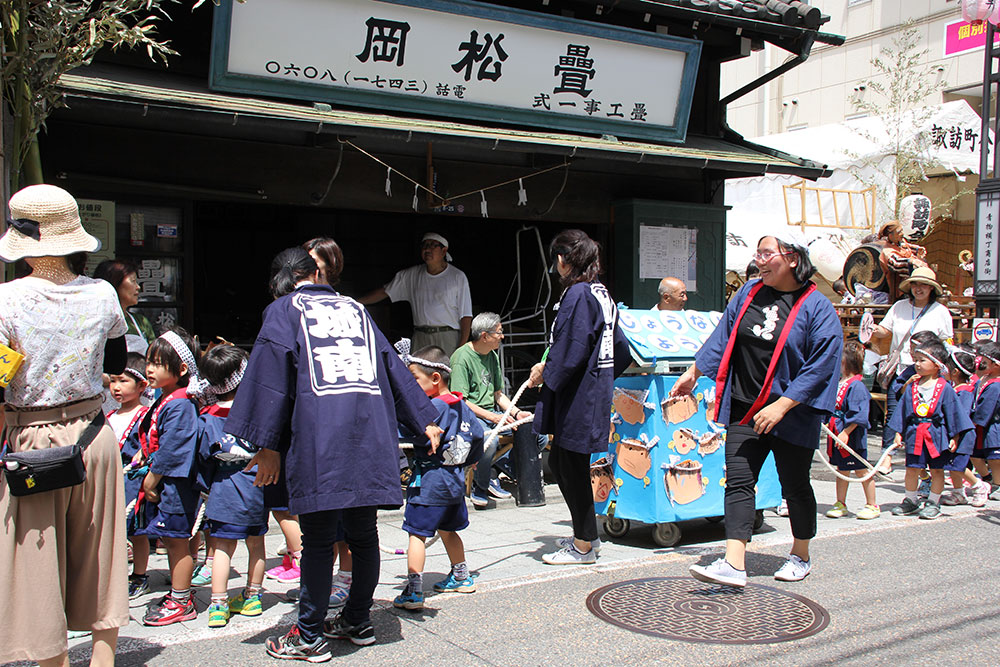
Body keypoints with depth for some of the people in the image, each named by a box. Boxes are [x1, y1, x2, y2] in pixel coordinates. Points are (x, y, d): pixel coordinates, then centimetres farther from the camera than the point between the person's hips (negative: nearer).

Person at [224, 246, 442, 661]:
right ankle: (358, 622, 24)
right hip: (372, 435, 4)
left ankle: (310, 638, 8)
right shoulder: (354, 307, 23)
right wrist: (424, 421, 29)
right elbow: (393, 367, 25)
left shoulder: (283, 311, 11)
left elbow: (270, 375, 0)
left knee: (317, 539, 1)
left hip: (319, 436, -4)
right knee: (363, 534, 13)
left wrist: (267, 445, -2)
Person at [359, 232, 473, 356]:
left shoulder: (458, 277, 2)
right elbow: (384, 292, 17)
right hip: (420, 338, 3)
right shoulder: (412, 275, 13)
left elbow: (465, 315, -1)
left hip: (448, 338, -3)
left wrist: (462, 346, -9)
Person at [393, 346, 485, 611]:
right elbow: (478, 433, 18)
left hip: (429, 482, -9)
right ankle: (461, 577, 36)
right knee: (448, 530, 24)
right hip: (455, 480, 9)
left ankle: (413, 592, -6)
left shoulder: (435, 406, -17)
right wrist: (469, 460, 32)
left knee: (417, 533, -5)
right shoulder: (461, 405, 9)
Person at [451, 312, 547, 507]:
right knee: (489, 440, -39)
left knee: (535, 431, -10)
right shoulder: (462, 358, -11)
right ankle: (481, 484, -10)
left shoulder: (493, 356, 14)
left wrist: (516, 413, 0)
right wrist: (493, 417, -24)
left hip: (492, 414, 8)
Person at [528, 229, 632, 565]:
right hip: (595, 391, 10)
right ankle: (585, 534, 29)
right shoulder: (601, 293, 13)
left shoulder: (578, 294, -16)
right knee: (558, 462, 18)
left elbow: (571, 352, -22)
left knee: (572, 467, 1)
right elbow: (621, 350, 18)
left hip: (577, 396, -10)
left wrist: (546, 373, -7)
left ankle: (583, 546, 13)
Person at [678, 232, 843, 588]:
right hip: (745, 410, 4)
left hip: (792, 415, -4)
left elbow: (820, 366, -15)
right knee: (738, 481, -6)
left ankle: (801, 556, 30)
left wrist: (781, 406, -20)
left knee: (794, 486, 10)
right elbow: (722, 337, 16)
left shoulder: (816, 308, -9)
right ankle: (734, 564, -10)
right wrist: (693, 372, 15)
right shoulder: (749, 293, 6)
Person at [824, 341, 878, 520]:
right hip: (837, 435, 8)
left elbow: (858, 416, -21)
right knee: (841, 470, 14)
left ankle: (872, 505, 16)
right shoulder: (837, 383, 9)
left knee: (861, 471, 4)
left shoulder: (856, 386, -17)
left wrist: (846, 433, -21)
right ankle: (840, 504, 23)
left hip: (852, 437, -8)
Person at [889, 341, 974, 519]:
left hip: (937, 435, -2)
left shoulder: (945, 388, -3)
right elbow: (902, 412, 11)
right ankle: (910, 501, 18)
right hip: (915, 434, 2)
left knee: (937, 470, 6)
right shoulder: (912, 387, 6)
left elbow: (953, 413, -1)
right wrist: (898, 433, 6)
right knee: (912, 469, 3)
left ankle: (933, 503, 19)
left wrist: (954, 437, -3)